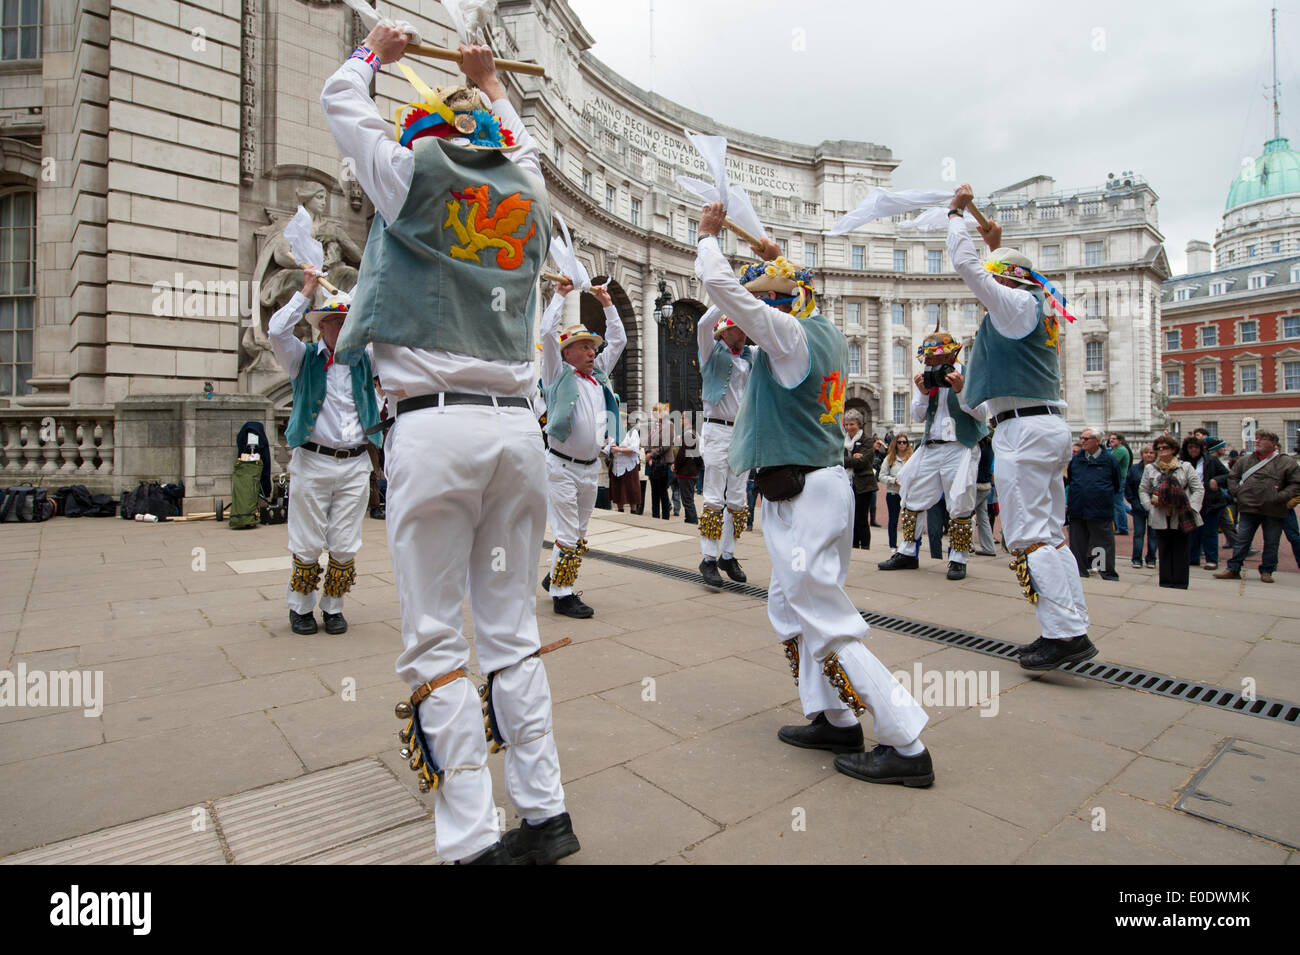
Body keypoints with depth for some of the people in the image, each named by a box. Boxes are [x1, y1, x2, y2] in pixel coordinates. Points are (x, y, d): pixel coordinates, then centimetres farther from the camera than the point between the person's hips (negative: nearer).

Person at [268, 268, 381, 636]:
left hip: (355, 465, 2)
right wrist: (306, 292, -5)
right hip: (312, 463, -2)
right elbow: (277, 331, -11)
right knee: (308, 545, 4)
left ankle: (333, 606, 21)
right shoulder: (304, 360, 5)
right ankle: (300, 607, 22)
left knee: (344, 547, 5)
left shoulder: (363, 361, 12)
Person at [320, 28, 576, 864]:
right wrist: (491, 84, 58)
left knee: (438, 644, 0)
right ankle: (546, 815, 18)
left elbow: (342, 103, 29)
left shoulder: (414, 176, 9)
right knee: (513, 632, 10)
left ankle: (474, 841, 4)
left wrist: (374, 52, 47)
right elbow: (519, 147, 43)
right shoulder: (530, 196, 18)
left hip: (435, 426, -4)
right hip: (519, 424, 5)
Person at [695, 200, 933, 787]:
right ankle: (835, 719, 25)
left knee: (826, 623, -3)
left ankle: (906, 744, 5)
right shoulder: (828, 333, 11)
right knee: (789, 606, 18)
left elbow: (720, 284, -14)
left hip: (800, 495, -10)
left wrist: (708, 236, 3)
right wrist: (778, 262, 36)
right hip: (825, 482, 10)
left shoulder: (790, 336, -14)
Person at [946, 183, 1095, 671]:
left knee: (1028, 534, -10)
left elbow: (966, 266, -7)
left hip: (1023, 428, -10)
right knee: (1049, 532, 11)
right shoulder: (1038, 305, 20)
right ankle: (1070, 627, 14)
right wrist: (996, 245, 45)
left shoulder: (1017, 304, -6)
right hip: (1050, 425, 10)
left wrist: (956, 212, 6)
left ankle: (1067, 634, -11)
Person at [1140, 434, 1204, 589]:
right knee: (1164, 552, 5)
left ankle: (1180, 585, 8)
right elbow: (1143, 490, 15)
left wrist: (1190, 507, -7)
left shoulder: (1185, 467, 5)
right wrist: (1150, 504, -1)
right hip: (1161, 518, 1)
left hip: (1182, 518, -1)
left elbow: (1199, 489, 4)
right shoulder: (1150, 469, 10)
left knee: (1181, 552, 2)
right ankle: (1165, 584, 11)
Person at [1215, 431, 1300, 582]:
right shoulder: (1244, 460, 8)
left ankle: (1266, 571, 20)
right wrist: (1238, 493, 1)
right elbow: (1232, 478, 15)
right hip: (1248, 508, 1)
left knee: (1271, 543, 7)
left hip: (1274, 511, -1)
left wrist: (1280, 497, -13)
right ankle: (1233, 569, 8)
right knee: (1242, 540, 4)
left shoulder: (1287, 461, 1)